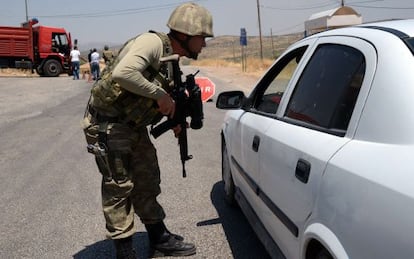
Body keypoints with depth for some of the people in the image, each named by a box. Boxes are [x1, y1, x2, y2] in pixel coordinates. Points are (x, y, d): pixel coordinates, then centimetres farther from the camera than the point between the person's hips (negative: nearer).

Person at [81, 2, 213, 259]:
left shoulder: (172, 61, 7)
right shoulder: (152, 42, -20)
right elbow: (122, 73, -37)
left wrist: (173, 119, 1)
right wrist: (160, 95, -28)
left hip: (133, 125, 9)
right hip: (107, 124, -9)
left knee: (148, 181, 15)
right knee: (119, 186, -3)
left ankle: (159, 238, 29)